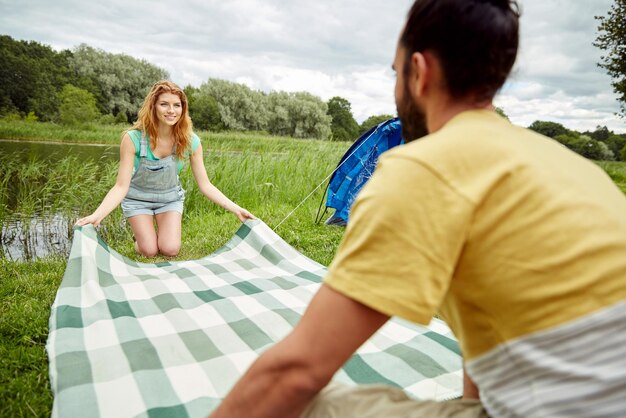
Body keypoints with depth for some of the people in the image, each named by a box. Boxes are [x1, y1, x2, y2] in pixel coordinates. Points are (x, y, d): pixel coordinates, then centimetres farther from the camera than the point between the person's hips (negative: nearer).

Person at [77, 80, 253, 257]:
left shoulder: (190, 141, -22)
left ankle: (164, 229, 25)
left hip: (170, 198, 2)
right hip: (138, 198, -1)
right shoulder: (133, 138, -28)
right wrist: (97, 215, -41)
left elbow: (205, 185, -15)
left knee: (170, 250, -11)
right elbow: (121, 187, -25)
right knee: (149, 251, -9)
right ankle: (140, 233, 26)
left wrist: (235, 209, -22)